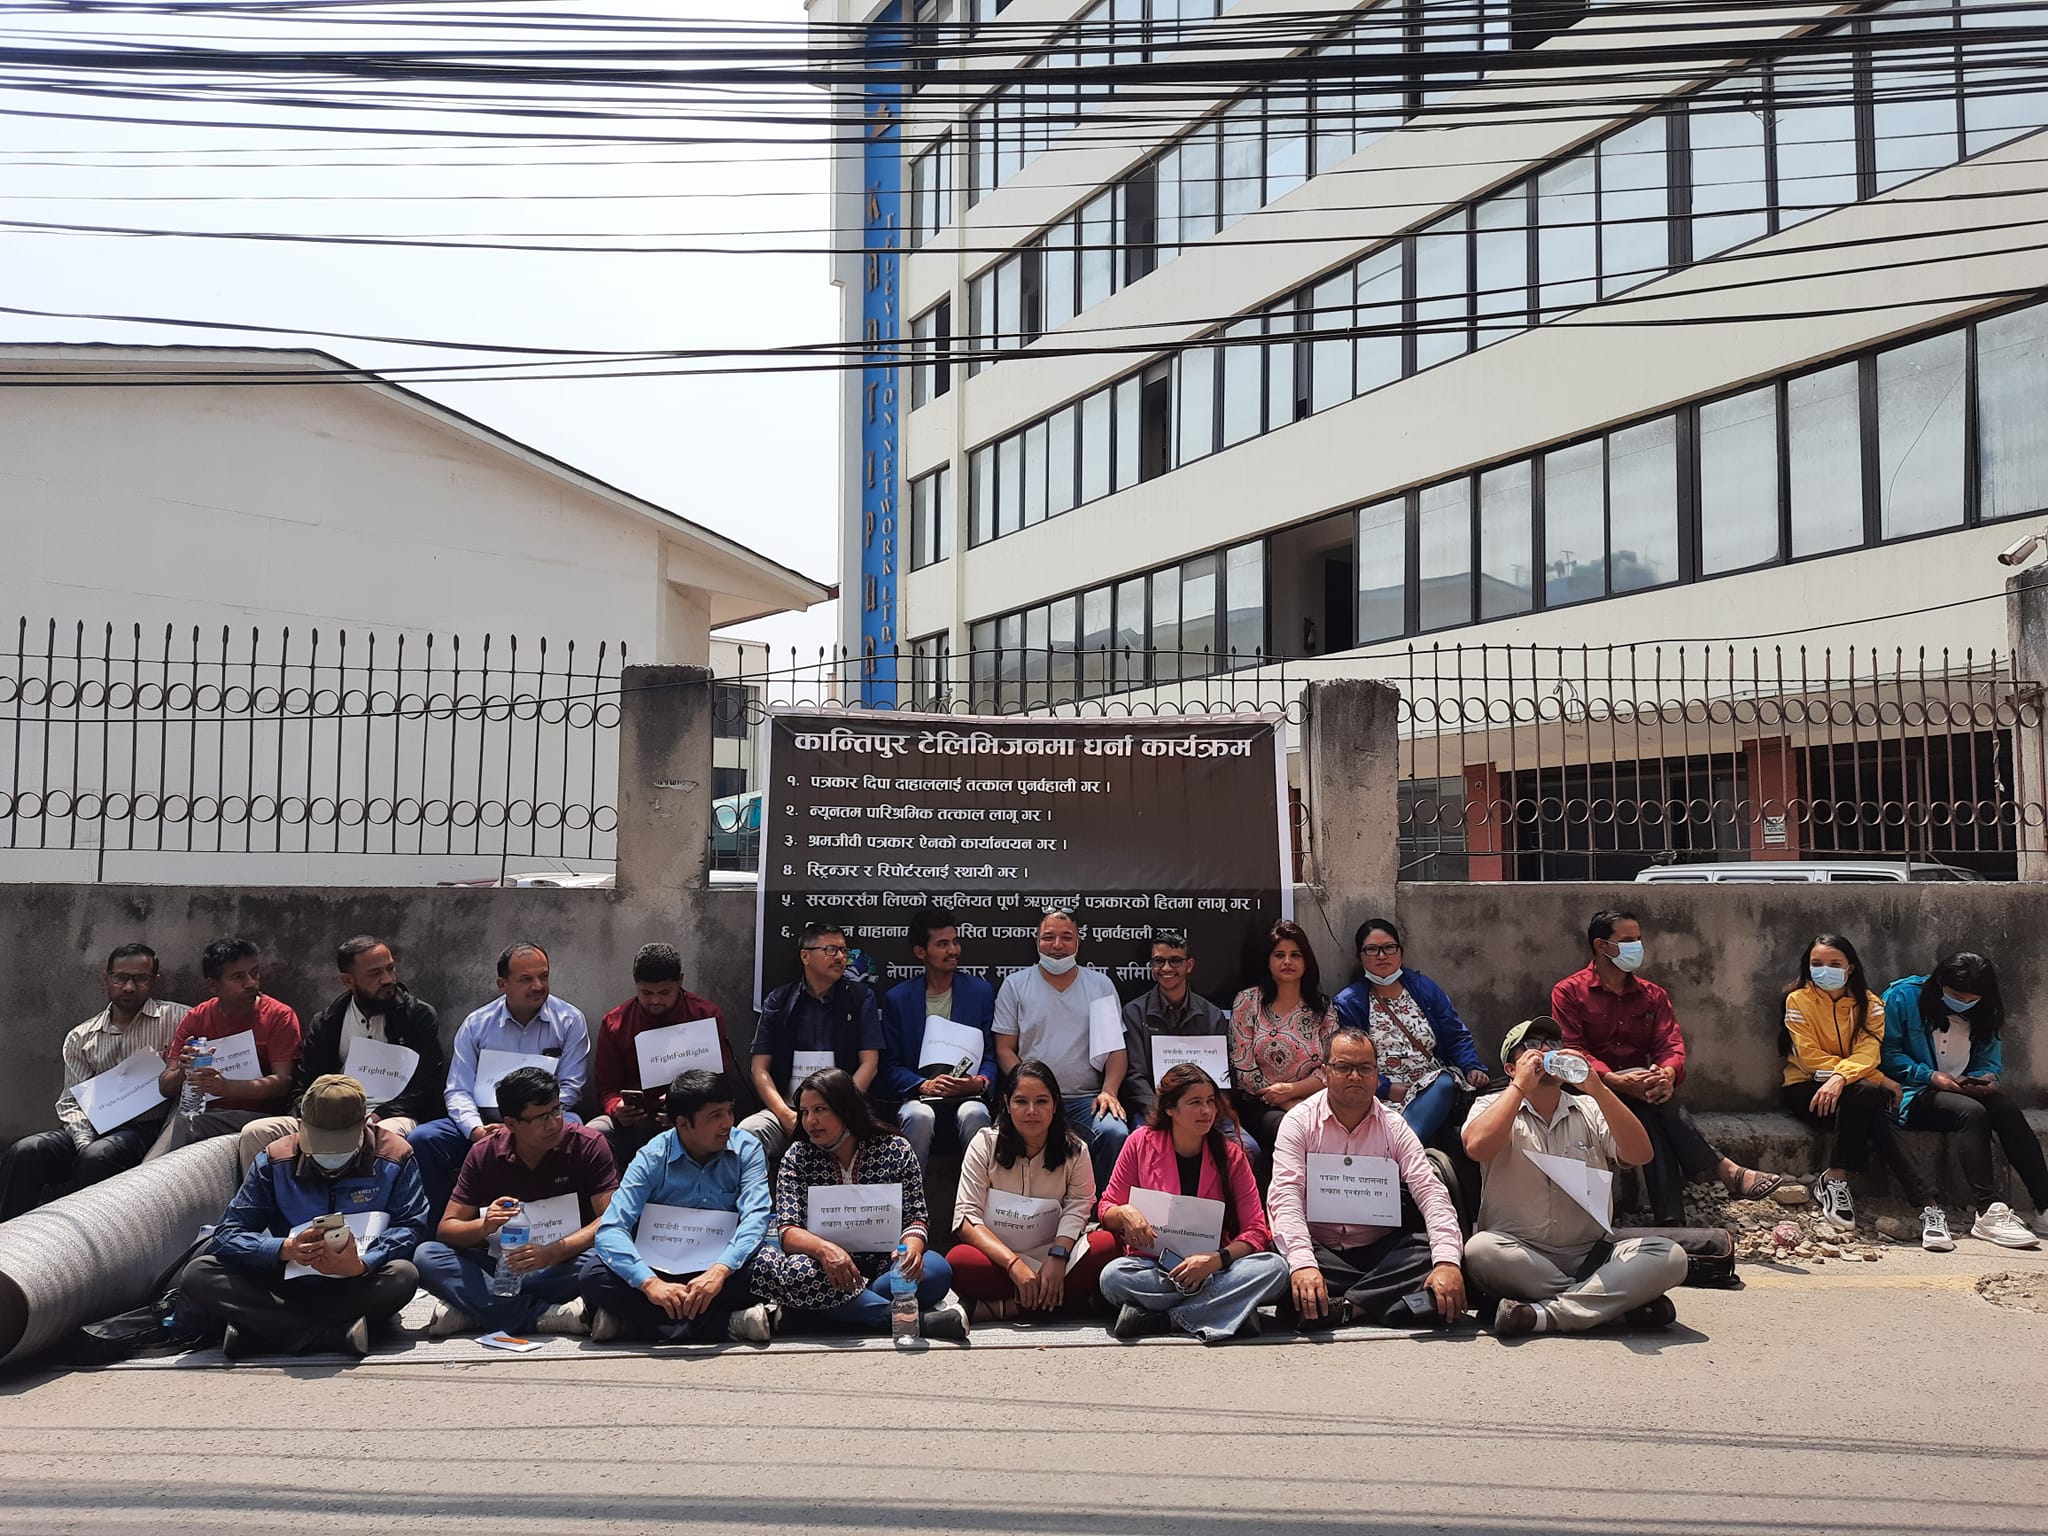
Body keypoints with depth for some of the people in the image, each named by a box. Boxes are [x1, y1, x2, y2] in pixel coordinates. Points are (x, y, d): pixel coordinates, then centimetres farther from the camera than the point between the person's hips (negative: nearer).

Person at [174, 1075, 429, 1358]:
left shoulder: (393, 1158, -5)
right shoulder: (276, 1162, -1)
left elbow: (412, 1226, -14)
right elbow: (228, 1234, -6)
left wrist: (361, 1265, -33)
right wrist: (285, 1249, -26)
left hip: (354, 1287, -2)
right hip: (284, 1286, 2)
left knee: (403, 1276, -35)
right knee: (196, 1276, -22)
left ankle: (259, 1329, -26)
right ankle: (335, 1334, -34)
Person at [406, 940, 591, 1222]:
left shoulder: (569, 1021, 2)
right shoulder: (476, 1024, 7)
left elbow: (570, 1087, -1)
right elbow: (458, 1091, 4)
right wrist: (476, 1129, -17)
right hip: (482, 1122, 2)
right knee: (422, 1139, -22)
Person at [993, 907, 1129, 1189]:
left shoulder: (1101, 985, 14)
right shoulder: (1015, 984, 10)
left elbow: (1116, 1048, 11)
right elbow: (1005, 1049, 7)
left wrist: (1109, 1091, -7)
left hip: (1087, 1098, 1)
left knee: (1115, 1133, -30)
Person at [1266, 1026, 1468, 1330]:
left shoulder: (1395, 1127, 6)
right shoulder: (1299, 1122, -1)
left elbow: (1431, 1193, -5)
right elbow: (1285, 1197, -14)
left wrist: (1447, 1261, -24)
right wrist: (1303, 1263, -33)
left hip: (1379, 1250, 3)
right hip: (1318, 1248, -3)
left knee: (1430, 1255, -26)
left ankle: (1342, 1307, -27)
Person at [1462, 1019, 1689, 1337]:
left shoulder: (1590, 1111, 15)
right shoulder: (1493, 1107, 7)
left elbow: (1640, 1154, -4)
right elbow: (1478, 1147, -17)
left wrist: (1596, 1087, -12)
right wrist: (1520, 1085, -10)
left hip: (1589, 1256, 3)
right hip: (1519, 1256, -3)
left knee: (1669, 1256, -21)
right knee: (1480, 1250, -36)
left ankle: (1543, 1314, -29)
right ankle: (1619, 1301, -25)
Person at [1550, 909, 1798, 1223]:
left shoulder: (1652, 994, 15)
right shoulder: (1568, 993, 1)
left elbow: (1671, 1043, 0)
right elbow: (1572, 1051, -11)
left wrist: (1667, 1073, -27)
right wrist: (1616, 1080, -29)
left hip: (1639, 1090, 4)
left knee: (1651, 1113, -34)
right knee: (1651, 1104, -34)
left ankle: (1670, 1219, -45)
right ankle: (1726, 1171, -37)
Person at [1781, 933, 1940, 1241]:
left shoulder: (1869, 1005, 6)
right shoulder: (1799, 1000, -2)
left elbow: (1868, 1053, -11)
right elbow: (1809, 1057, -12)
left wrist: (1841, 1077, -34)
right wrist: (1877, 1078, -17)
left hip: (1855, 1092, 3)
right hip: (1805, 1090, -3)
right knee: (1866, 1092, -33)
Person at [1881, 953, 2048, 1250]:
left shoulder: (1981, 1012, 13)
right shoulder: (1903, 996, -5)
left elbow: (1990, 1061, 14)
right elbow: (1887, 1053, -9)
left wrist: (1987, 1079, -10)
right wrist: (1930, 1075, -18)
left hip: (1965, 1091, 5)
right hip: (1913, 1093, -5)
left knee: (2008, 1111, -26)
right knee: (1972, 1112, -34)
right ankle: (1986, 1212, -39)